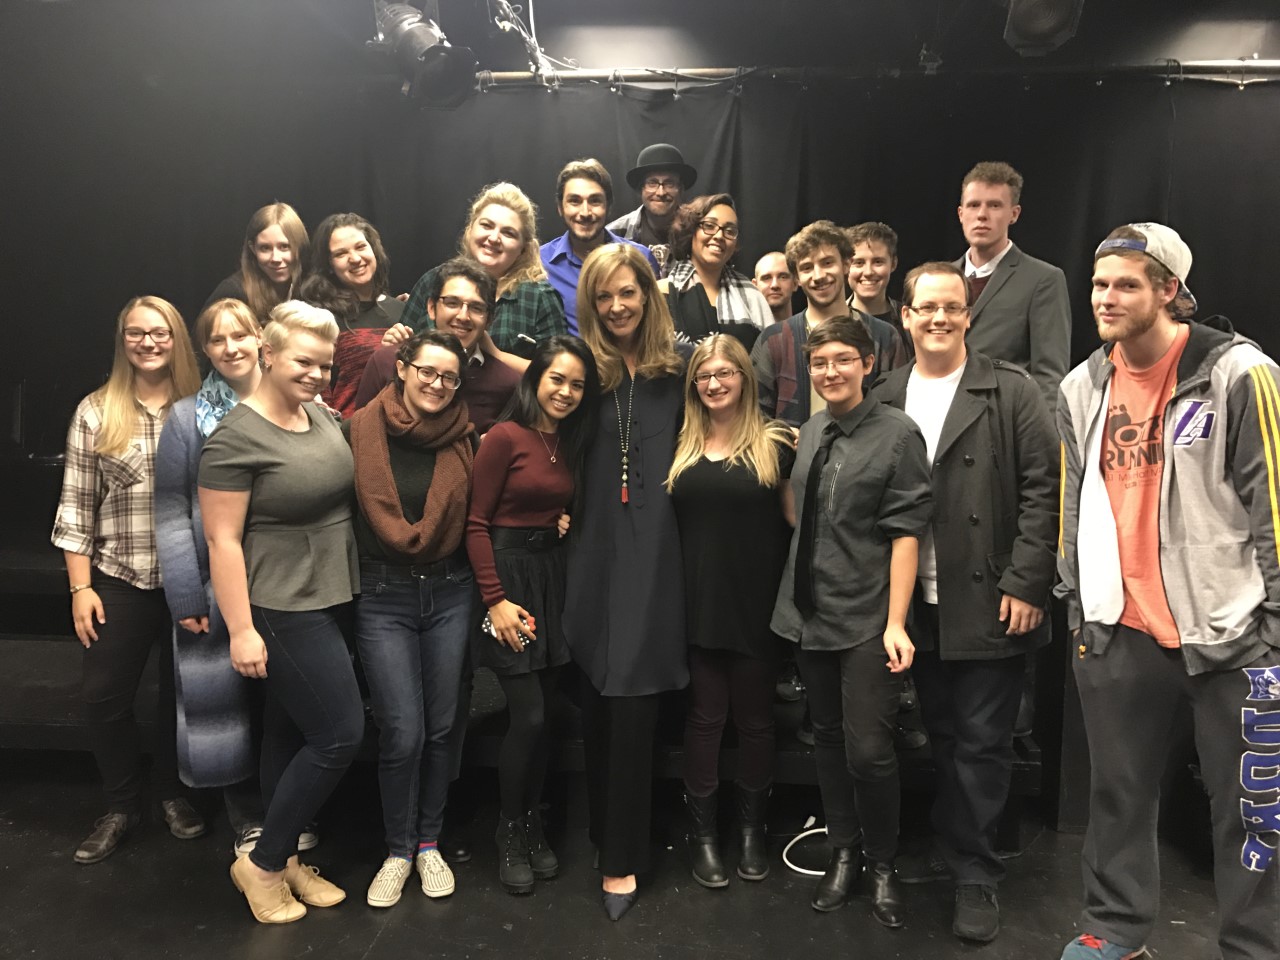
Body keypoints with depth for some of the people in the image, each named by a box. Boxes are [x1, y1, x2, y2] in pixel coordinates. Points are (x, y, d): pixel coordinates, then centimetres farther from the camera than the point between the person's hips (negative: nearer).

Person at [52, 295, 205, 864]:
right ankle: (121, 806, 25)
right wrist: (80, 586, -3)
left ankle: (172, 791, 34)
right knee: (103, 695, 3)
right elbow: (77, 505, 1)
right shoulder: (96, 412, 1)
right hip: (119, 581, 0)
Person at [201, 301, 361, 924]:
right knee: (341, 735, -4)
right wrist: (241, 630, -17)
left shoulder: (322, 417, 5)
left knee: (290, 734, 17)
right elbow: (222, 540, -16)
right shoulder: (235, 438, -16)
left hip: (325, 598, 7)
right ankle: (261, 864, 16)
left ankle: (284, 859, 33)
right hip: (281, 608, -7)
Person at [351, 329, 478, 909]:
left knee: (441, 727, 10)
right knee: (402, 732, -3)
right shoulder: (363, 429, -6)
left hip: (449, 592, 3)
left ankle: (429, 843, 30)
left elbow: (477, 517, 8)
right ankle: (398, 850, 21)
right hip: (383, 595, -2)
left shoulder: (463, 437, 2)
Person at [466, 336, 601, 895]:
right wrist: (495, 599, -15)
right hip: (508, 571, -6)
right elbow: (476, 522, -11)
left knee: (543, 714, 9)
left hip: (552, 575, 6)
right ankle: (509, 834, 16)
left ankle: (533, 825, 26)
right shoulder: (505, 436, -10)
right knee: (528, 715, -5)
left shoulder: (570, 444, 11)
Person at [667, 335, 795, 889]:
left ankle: (752, 827, 29)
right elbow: (664, 520, 12)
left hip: (758, 604, -1)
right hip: (699, 603, 2)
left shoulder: (775, 444, 0)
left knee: (755, 718, 11)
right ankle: (702, 832, 23)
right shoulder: (681, 448, 7)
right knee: (704, 717, 9)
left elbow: (795, 520, 2)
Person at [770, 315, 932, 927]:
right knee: (827, 740, 14)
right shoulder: (811, 433, 8)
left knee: (868, 750, -4)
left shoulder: (897, 433, -8)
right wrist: (795, 598, 13)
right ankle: (842, 854, 32)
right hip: (810, 612, 5)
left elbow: (905, 532, -12)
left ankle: (882, 865, 21)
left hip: (868, 619, -5)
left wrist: (896, 624, -15)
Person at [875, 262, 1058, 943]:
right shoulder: (886, 399, 7)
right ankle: (948, 850, 33)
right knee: (942, 736, 16)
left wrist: (1025, 585, -12)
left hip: (990, 604, -3)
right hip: (920, 606, 4)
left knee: (981, 742, 5)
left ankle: (975, 873, 21)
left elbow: (1042, 490, -8)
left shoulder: (1010, 392, -3)